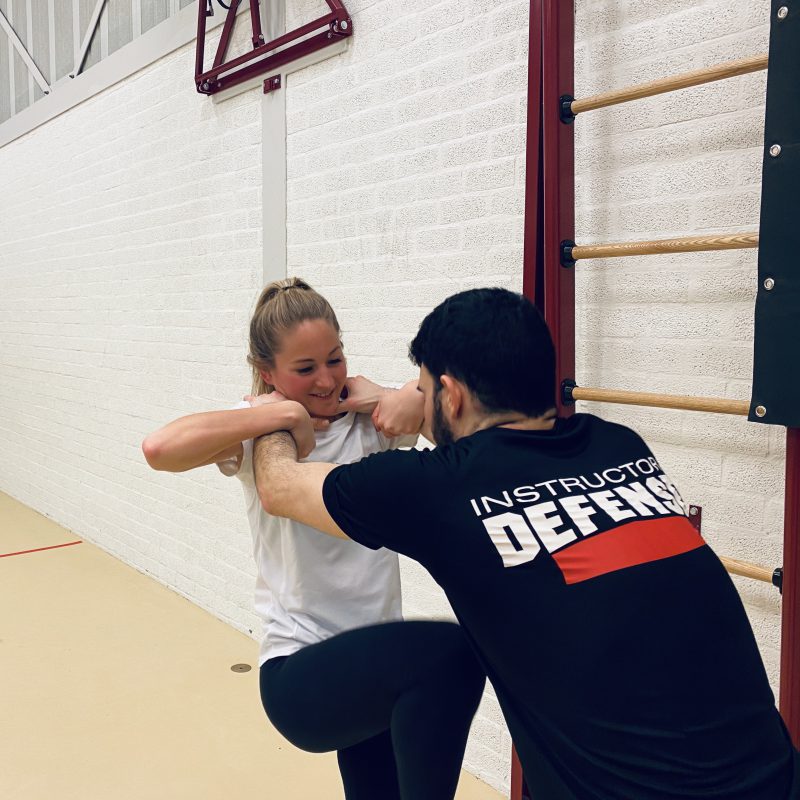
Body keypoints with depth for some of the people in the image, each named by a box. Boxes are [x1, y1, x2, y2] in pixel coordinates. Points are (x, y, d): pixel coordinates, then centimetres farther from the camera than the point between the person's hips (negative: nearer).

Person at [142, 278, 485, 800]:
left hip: (375, 659, 5)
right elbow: (160, 449, -27)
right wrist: (283, 414, -24)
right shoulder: (261, 432, -9)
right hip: (300, 675, -5)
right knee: (450, 654, -29)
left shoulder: (369, 417, 1)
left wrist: (415, 400, -23)